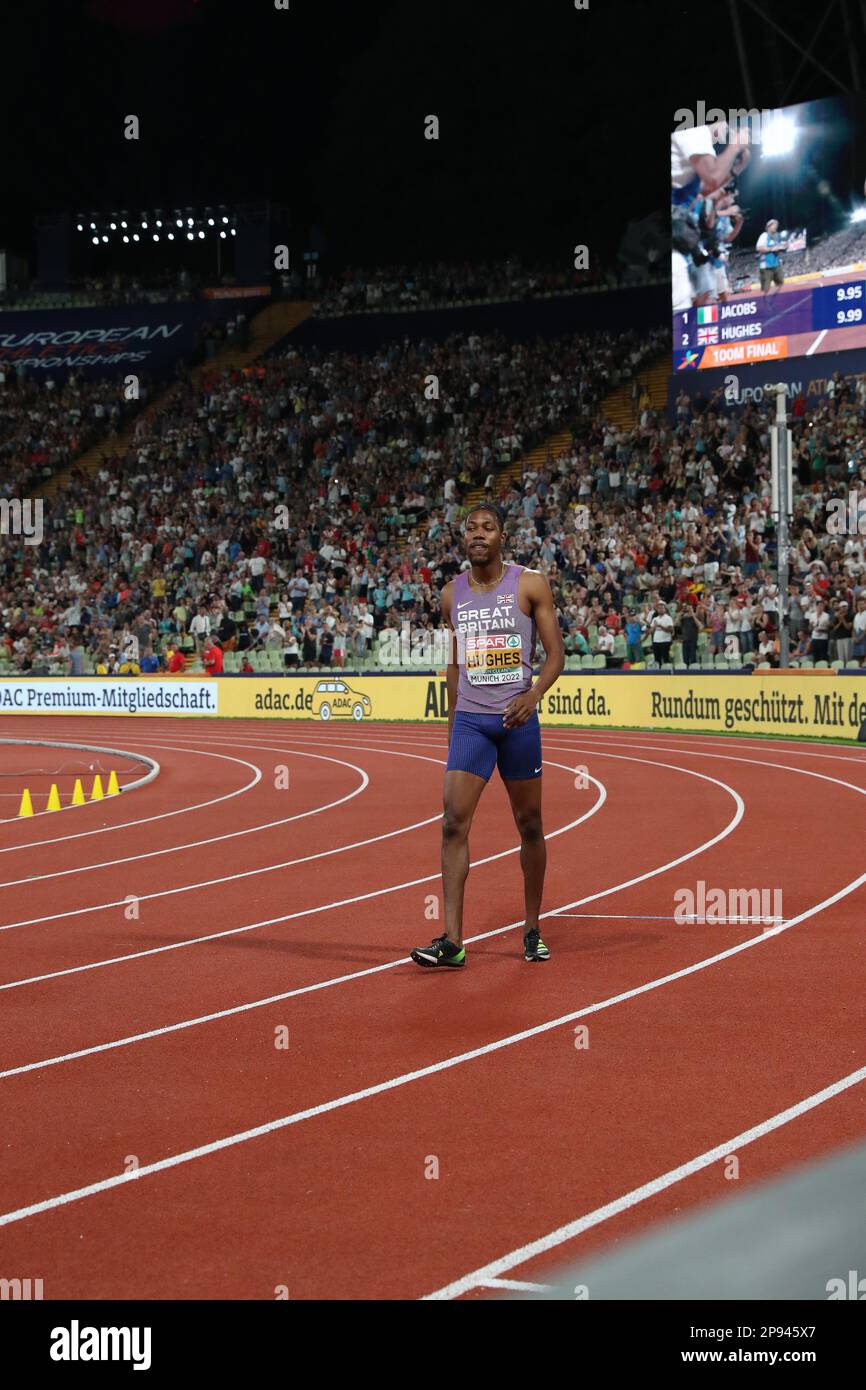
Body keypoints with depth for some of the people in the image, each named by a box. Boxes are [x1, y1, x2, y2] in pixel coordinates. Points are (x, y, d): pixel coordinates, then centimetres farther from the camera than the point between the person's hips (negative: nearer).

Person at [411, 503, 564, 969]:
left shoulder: (530, 585, -3)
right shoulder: (452, 593, 8)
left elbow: (555, 653, -3)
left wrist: (533, 694, -21)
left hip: (517, 719, -2)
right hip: (470, 721, 2)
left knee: (529, 824, 8)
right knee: (453, 822, -11)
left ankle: (532, 930, 23)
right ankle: (452, 940, -14)